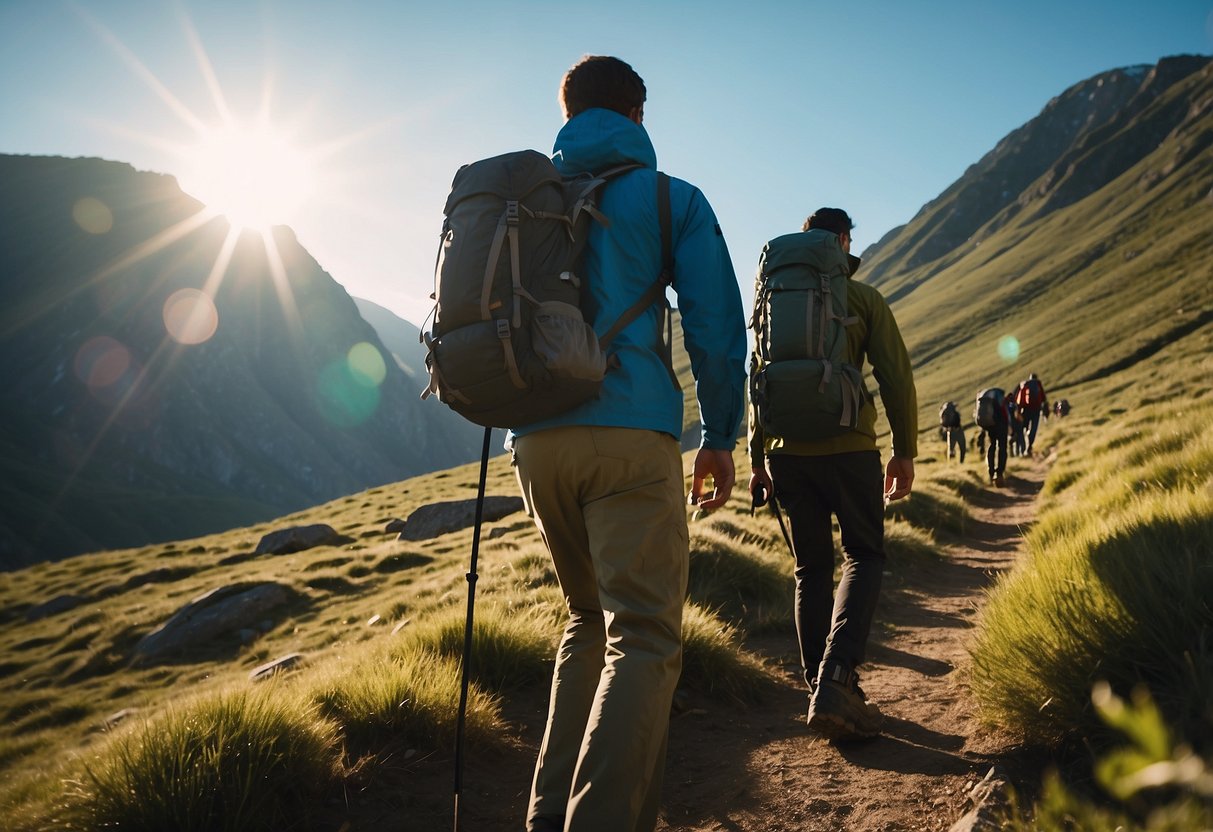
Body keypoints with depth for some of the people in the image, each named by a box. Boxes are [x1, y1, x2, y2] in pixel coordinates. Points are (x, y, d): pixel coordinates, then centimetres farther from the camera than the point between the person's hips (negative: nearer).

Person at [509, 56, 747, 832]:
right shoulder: (672, 199, 8)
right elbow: (717, 325, 2)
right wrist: (722, 437, 10)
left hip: (538, 439, 5)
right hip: (631, 433, -5)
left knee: (591, 620, 18)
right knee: (643, 639, -5)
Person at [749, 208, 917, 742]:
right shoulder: (863, 299, 5)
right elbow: (896, 377, -2)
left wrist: (756, 459, 18)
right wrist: (905, 452, 5)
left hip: (785, 452, 4)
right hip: (847, 448, -3)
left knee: (811, 568, 13)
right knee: (863, 557, 8)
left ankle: (825, 696, 15)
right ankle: (835, 682, -10)